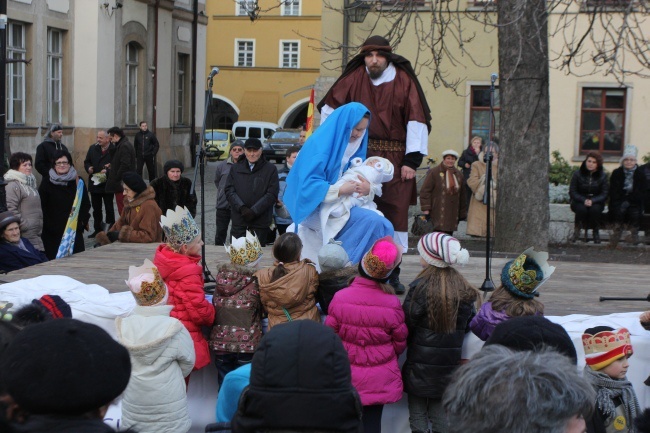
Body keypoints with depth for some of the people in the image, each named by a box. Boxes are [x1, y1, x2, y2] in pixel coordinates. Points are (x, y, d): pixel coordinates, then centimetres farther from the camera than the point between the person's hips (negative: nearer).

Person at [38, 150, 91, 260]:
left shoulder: (78, 182, 8)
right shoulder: (47, 182, 3)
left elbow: (86, 204, 11)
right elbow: (41, 206, 1)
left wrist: (83, 221, -2)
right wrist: (47, 224, -7)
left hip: (74, 230, 1)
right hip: (53, 232, -1)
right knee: (54, 259, -4)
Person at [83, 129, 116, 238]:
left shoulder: (114, 150, -12)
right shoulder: (93, 148, 7)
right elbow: (86, 162, 14)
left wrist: (108, 171, -26)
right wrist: (88, 168, -6)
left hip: (107, 184, -6)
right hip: (94, 183, 6)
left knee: (109, 208, 4)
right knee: (96, 208, 14)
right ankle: (97, 229, 23)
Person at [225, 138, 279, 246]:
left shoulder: (270, 169, 3)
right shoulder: (235, 168, 13)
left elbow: (272, 195, -3)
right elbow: (229, 191, 5)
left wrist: (254, 211, -12)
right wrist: (241, 208, -11)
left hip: (260, 223, -2)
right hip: (239, 222, 2)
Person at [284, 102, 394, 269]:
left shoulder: (353, 145, 10)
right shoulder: (321, 144, -15)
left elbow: (358, 177, 12)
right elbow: (308, 184, -21)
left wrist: (367, 189, -11)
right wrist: (340, 190, -24)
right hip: (319, 208, -8)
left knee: (381, 226, -10)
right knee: (374, 222, -24)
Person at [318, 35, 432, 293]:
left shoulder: (404, 80, -1)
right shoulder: (354, 78, 3)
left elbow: (417, 119, -2)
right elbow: (329, 109, 13)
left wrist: (412, 160, -7)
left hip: (395, 158, -1)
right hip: (360, 155, 1)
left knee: (395, 212, -2)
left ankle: (392, 272, 4)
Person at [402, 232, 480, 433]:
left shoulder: (420, 288, -16)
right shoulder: (465, 292, 1)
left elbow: (407, 325, -13)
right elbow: (468, 326, 9)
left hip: (420, 365, -5)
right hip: (450, 367, 5)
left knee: (417, 415, 5)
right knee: (440, 414, 15)